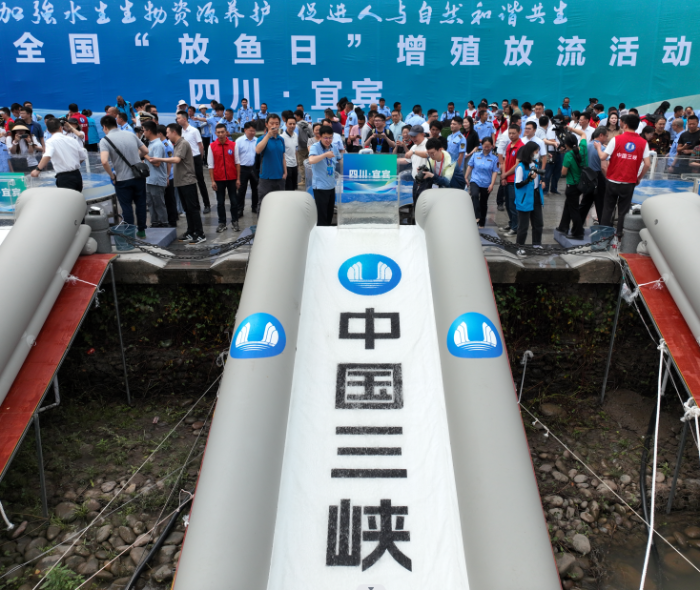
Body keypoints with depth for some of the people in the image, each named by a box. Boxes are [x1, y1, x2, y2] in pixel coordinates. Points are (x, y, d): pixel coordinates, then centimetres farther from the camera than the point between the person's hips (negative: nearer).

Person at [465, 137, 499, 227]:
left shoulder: (494, 158, -1)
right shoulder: (476, 155, 4)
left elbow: (495, 172, -4)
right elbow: (470, 166, 10)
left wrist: (492, 184, -12)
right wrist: (466, 177, 7)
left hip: (486, 184, 0)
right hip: (475, 180, 0)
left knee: (483, 203, 11)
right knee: (475, 195, -31)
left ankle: (482, 223, 23)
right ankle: (477, 216, -32)